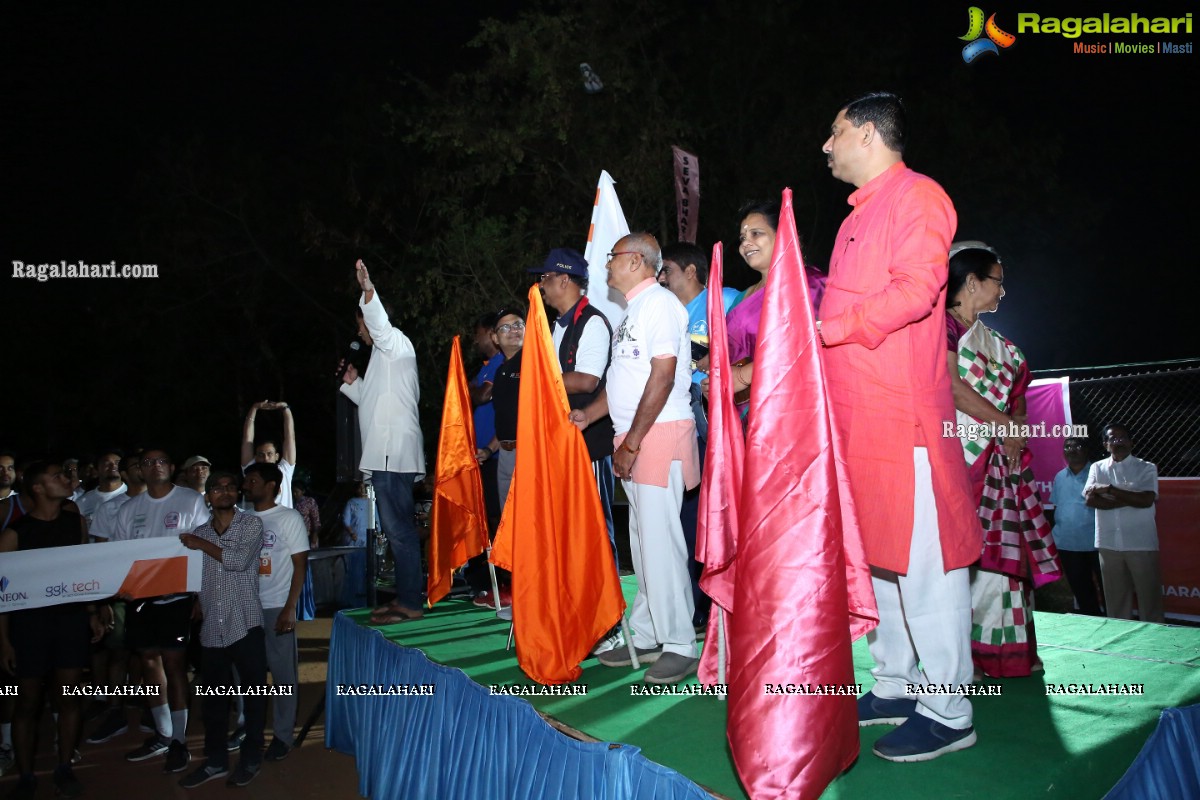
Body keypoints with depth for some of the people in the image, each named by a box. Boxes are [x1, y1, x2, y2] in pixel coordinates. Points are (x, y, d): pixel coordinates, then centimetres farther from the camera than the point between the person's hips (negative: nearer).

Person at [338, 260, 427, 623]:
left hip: (393, 454, -11)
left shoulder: (395, 342, 0)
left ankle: (410, 603, -11)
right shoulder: (384, 353, 30)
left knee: (398, 528, -12)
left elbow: (380, 323, -26)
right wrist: (352, 382, 27)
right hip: (385, 454, 11)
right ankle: (404, 597, 19)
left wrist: (368, 291, -42)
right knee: (398, 529, 12)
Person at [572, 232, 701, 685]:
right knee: (642, 540, 12)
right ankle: (645, 636, 20)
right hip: (634, 440, 10)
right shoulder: (634, 310, 21)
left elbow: (662, 377, -17)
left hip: (660, 433, -10)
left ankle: (679, 646, 1)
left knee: (660, 538, -8)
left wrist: (632, 442, -18)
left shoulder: (658, 303, -8)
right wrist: (588, 415, 15)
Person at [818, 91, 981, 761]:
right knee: (879, 550, 12)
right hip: (856, 410, 9)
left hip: (902, 410, -9)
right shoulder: (858, 217, 24)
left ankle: (948, 712, 7)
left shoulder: (917, 196, -4)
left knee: (922, 559, -4)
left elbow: (915, 288, -18)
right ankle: (894, 688, 23)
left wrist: (827, 327, -17)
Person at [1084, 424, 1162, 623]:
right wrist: (1129, 499, -11)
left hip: (1141, 544, -2)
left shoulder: (1147, 468, 2)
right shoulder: (1097, 468, 8)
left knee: (1150, 597, 2)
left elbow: (1146, 500, -13)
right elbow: (1090, 499, -6)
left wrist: (1109, 489, -12)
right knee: (1115, 599, 9)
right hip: (1109, 544, 2)